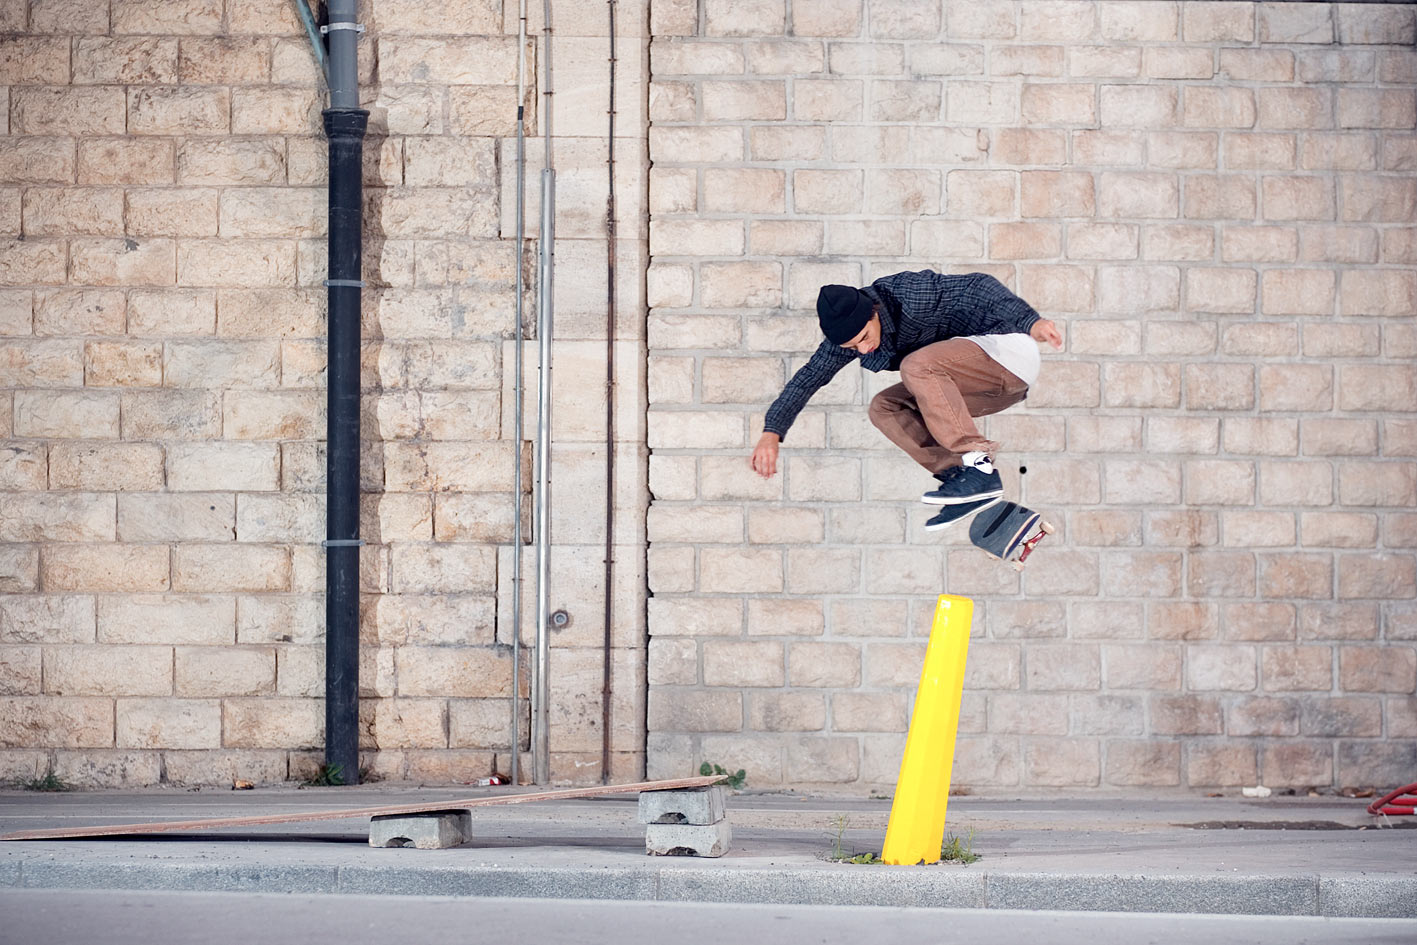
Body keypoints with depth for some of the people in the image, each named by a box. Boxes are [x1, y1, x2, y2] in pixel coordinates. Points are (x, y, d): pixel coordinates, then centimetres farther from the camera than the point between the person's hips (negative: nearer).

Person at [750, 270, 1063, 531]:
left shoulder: (911, 295, -23)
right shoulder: (849, 332, -3)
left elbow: (978, 287, -23)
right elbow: (808, 378, 0)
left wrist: (1030, 321, -34)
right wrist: (772, 431, -10)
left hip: (1008, 349, -8)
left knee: (917, 365, -29)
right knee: (884, 409, -5)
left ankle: (979, 469, -32)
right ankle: (957, 474, -13)